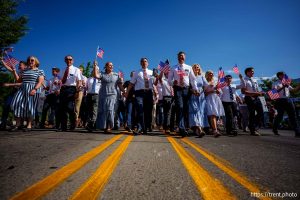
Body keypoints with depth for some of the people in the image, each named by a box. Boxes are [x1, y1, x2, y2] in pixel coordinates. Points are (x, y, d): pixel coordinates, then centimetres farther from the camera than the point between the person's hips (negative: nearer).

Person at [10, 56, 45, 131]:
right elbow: (19, 80, 22)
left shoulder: (40, 71, 4)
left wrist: (35, 89, -22)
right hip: (22, 89, 5)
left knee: (30, 107, -6)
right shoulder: (24, 71, 21)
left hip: (33, 90, -5)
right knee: (17, 105, -6)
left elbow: (40, 82, -8)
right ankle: (17, 124, 1)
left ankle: (29, 125, 0)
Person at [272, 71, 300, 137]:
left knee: (293, 115, 2)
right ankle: (275, 130, 16)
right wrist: (283, 87, -21)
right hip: (280, 100, -6)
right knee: (280, 115, -3)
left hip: (287, 100, 6)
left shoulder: (286, 83, 21)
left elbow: (294, 90, 21)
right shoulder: (275, 83, 2)